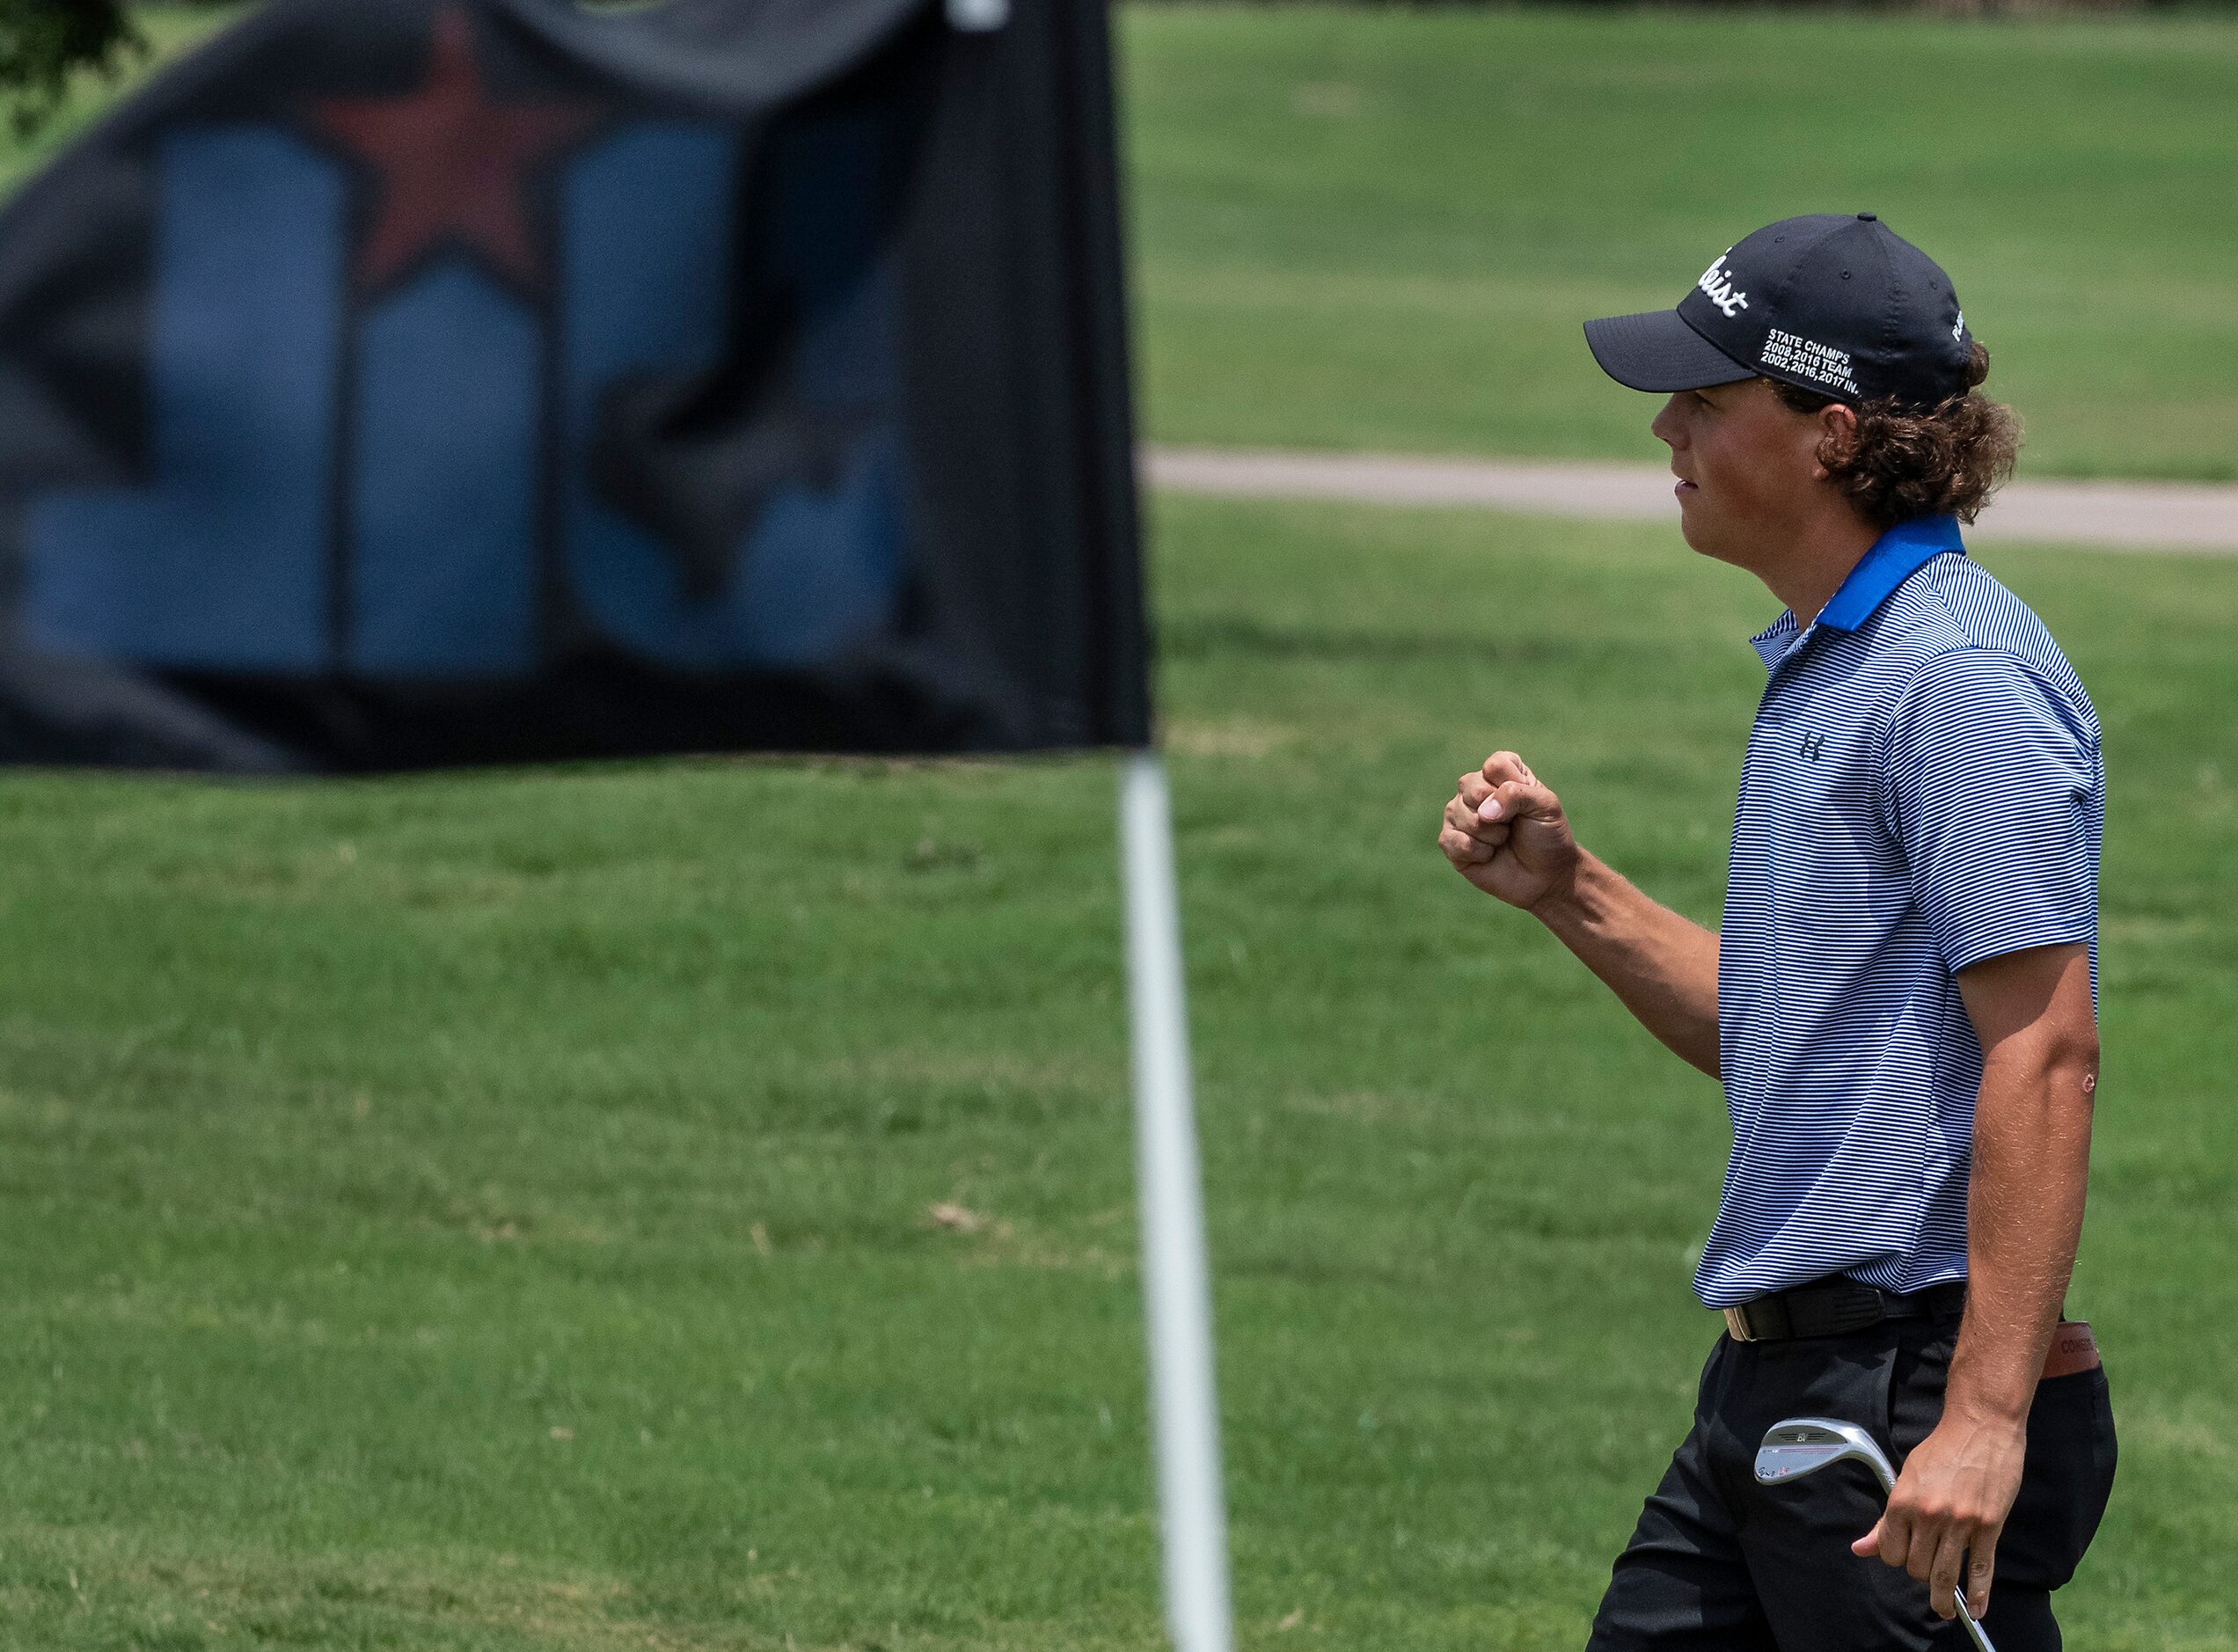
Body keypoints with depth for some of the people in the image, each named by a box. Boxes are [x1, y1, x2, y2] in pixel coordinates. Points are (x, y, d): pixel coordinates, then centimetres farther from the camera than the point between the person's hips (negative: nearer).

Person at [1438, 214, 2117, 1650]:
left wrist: (1987, 1418, -26)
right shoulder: (1824, 670, 18)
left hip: (1920, 1391, -10)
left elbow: (2045, 1051, -21)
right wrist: (1568, 893, 12)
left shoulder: (1959, 677, -15)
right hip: (1776, 1384, 10)